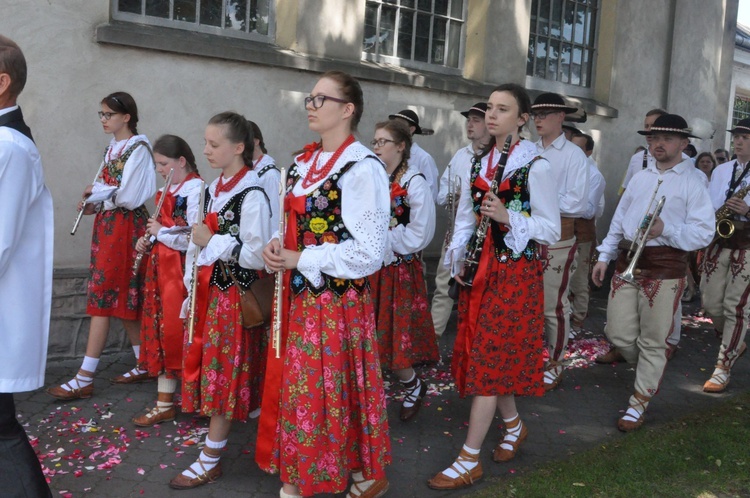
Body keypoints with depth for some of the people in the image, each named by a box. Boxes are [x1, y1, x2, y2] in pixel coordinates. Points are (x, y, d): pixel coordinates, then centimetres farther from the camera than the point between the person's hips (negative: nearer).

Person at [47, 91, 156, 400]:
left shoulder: (138, 148, -11)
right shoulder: (113, 147, 16)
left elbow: (128, 195, -18)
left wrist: (98, 193, -5)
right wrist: (96, 196, -1)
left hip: (124, 226, -9)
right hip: (107, 224, 9)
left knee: (104, 297, -8)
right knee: (123, 298, 10)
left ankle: (85, 378, -4)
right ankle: (144, 365, 20)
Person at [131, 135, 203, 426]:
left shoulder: (195, 190, -14)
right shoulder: (167, 190, 14)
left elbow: (192, 239, -22)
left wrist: (160, 232, -11)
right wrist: (147, 242, 6)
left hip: (179, 270, -9)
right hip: (160, 267, 9)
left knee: (172, 332, -2)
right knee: (159, 332, 12)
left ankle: (165, 404, 7)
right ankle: (166, 399, 22)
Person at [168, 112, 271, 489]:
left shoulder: (251, 195, -16)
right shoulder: (213, 189, 10)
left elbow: (257, 256, -20)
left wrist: (213, 241, -20)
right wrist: (192, 286, 14)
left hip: (234, 294, -8)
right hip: (208, 289, 8)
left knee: (224, 373, 1)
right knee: (208, 369, 15)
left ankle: (210, 460, 11)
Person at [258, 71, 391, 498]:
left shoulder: (363, 169, -15)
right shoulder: (304, 162, 11)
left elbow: (368, 253, -20)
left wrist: (300, 260, -17)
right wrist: (277, 248, -2)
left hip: (339, 301, -8)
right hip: (299, 296, 8)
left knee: (333, 391, 4)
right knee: (293, 388, 15)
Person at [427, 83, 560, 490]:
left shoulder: (536, 167, -9)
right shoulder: (477, 164, 10)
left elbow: (550, 230, -9)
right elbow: (465, 218, 11)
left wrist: (507, 217, -22)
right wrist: (457, 259, -2)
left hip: (515, 271, -6)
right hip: (480, 269, 6)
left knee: (489, 358, -4)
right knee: (492, 356, 12)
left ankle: (469, 461, 3)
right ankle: (513, 424, 37)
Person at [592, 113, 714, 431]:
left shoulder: (693, 182, -5)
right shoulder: (640, 178, 14)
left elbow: (704, 232, -11)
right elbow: (619, 220, 17)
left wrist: (666, 231, -24)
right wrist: (604, 256, 12)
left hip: (665, 269, -5)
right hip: (628, 262, 5)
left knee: (653, 341, 4)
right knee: (618, 333, 8)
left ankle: (639, 402, 18)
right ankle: (650, 371, 37)